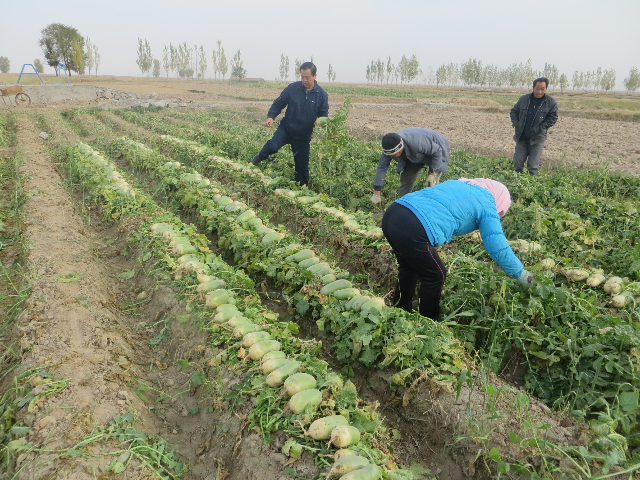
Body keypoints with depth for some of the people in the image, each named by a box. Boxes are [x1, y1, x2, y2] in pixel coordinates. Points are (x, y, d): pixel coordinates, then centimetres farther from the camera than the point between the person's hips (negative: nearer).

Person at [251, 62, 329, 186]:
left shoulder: (322, 95, -3)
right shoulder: (292, 88, -5)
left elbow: (324, 115, 2)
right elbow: (278, 103, 3)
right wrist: (271, 116, -15)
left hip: (304, 136, 1)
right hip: (286, 128, -1)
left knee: (302, 165, 6)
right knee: (273, 146, -27)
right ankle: (260, 157, 7)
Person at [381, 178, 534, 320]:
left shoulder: (458, 184, 30)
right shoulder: (487, 204, 9)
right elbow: (498, 248, 4)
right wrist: (523, 275, 17)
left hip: (391, 213, 8)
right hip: (413, 230, -8)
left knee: (409, 267, 32)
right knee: (435, 277, 16)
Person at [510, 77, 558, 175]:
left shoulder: (551, 102, -3)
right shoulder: (524, 99, 3)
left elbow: (553, 118, -2)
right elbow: (514, 111, 13)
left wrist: (540, 128, -15)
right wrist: (515, 123, -4)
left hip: (537, 139, -2)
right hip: (521, 137, 2)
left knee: (533, 167, -1)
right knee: (517, 163, 4)